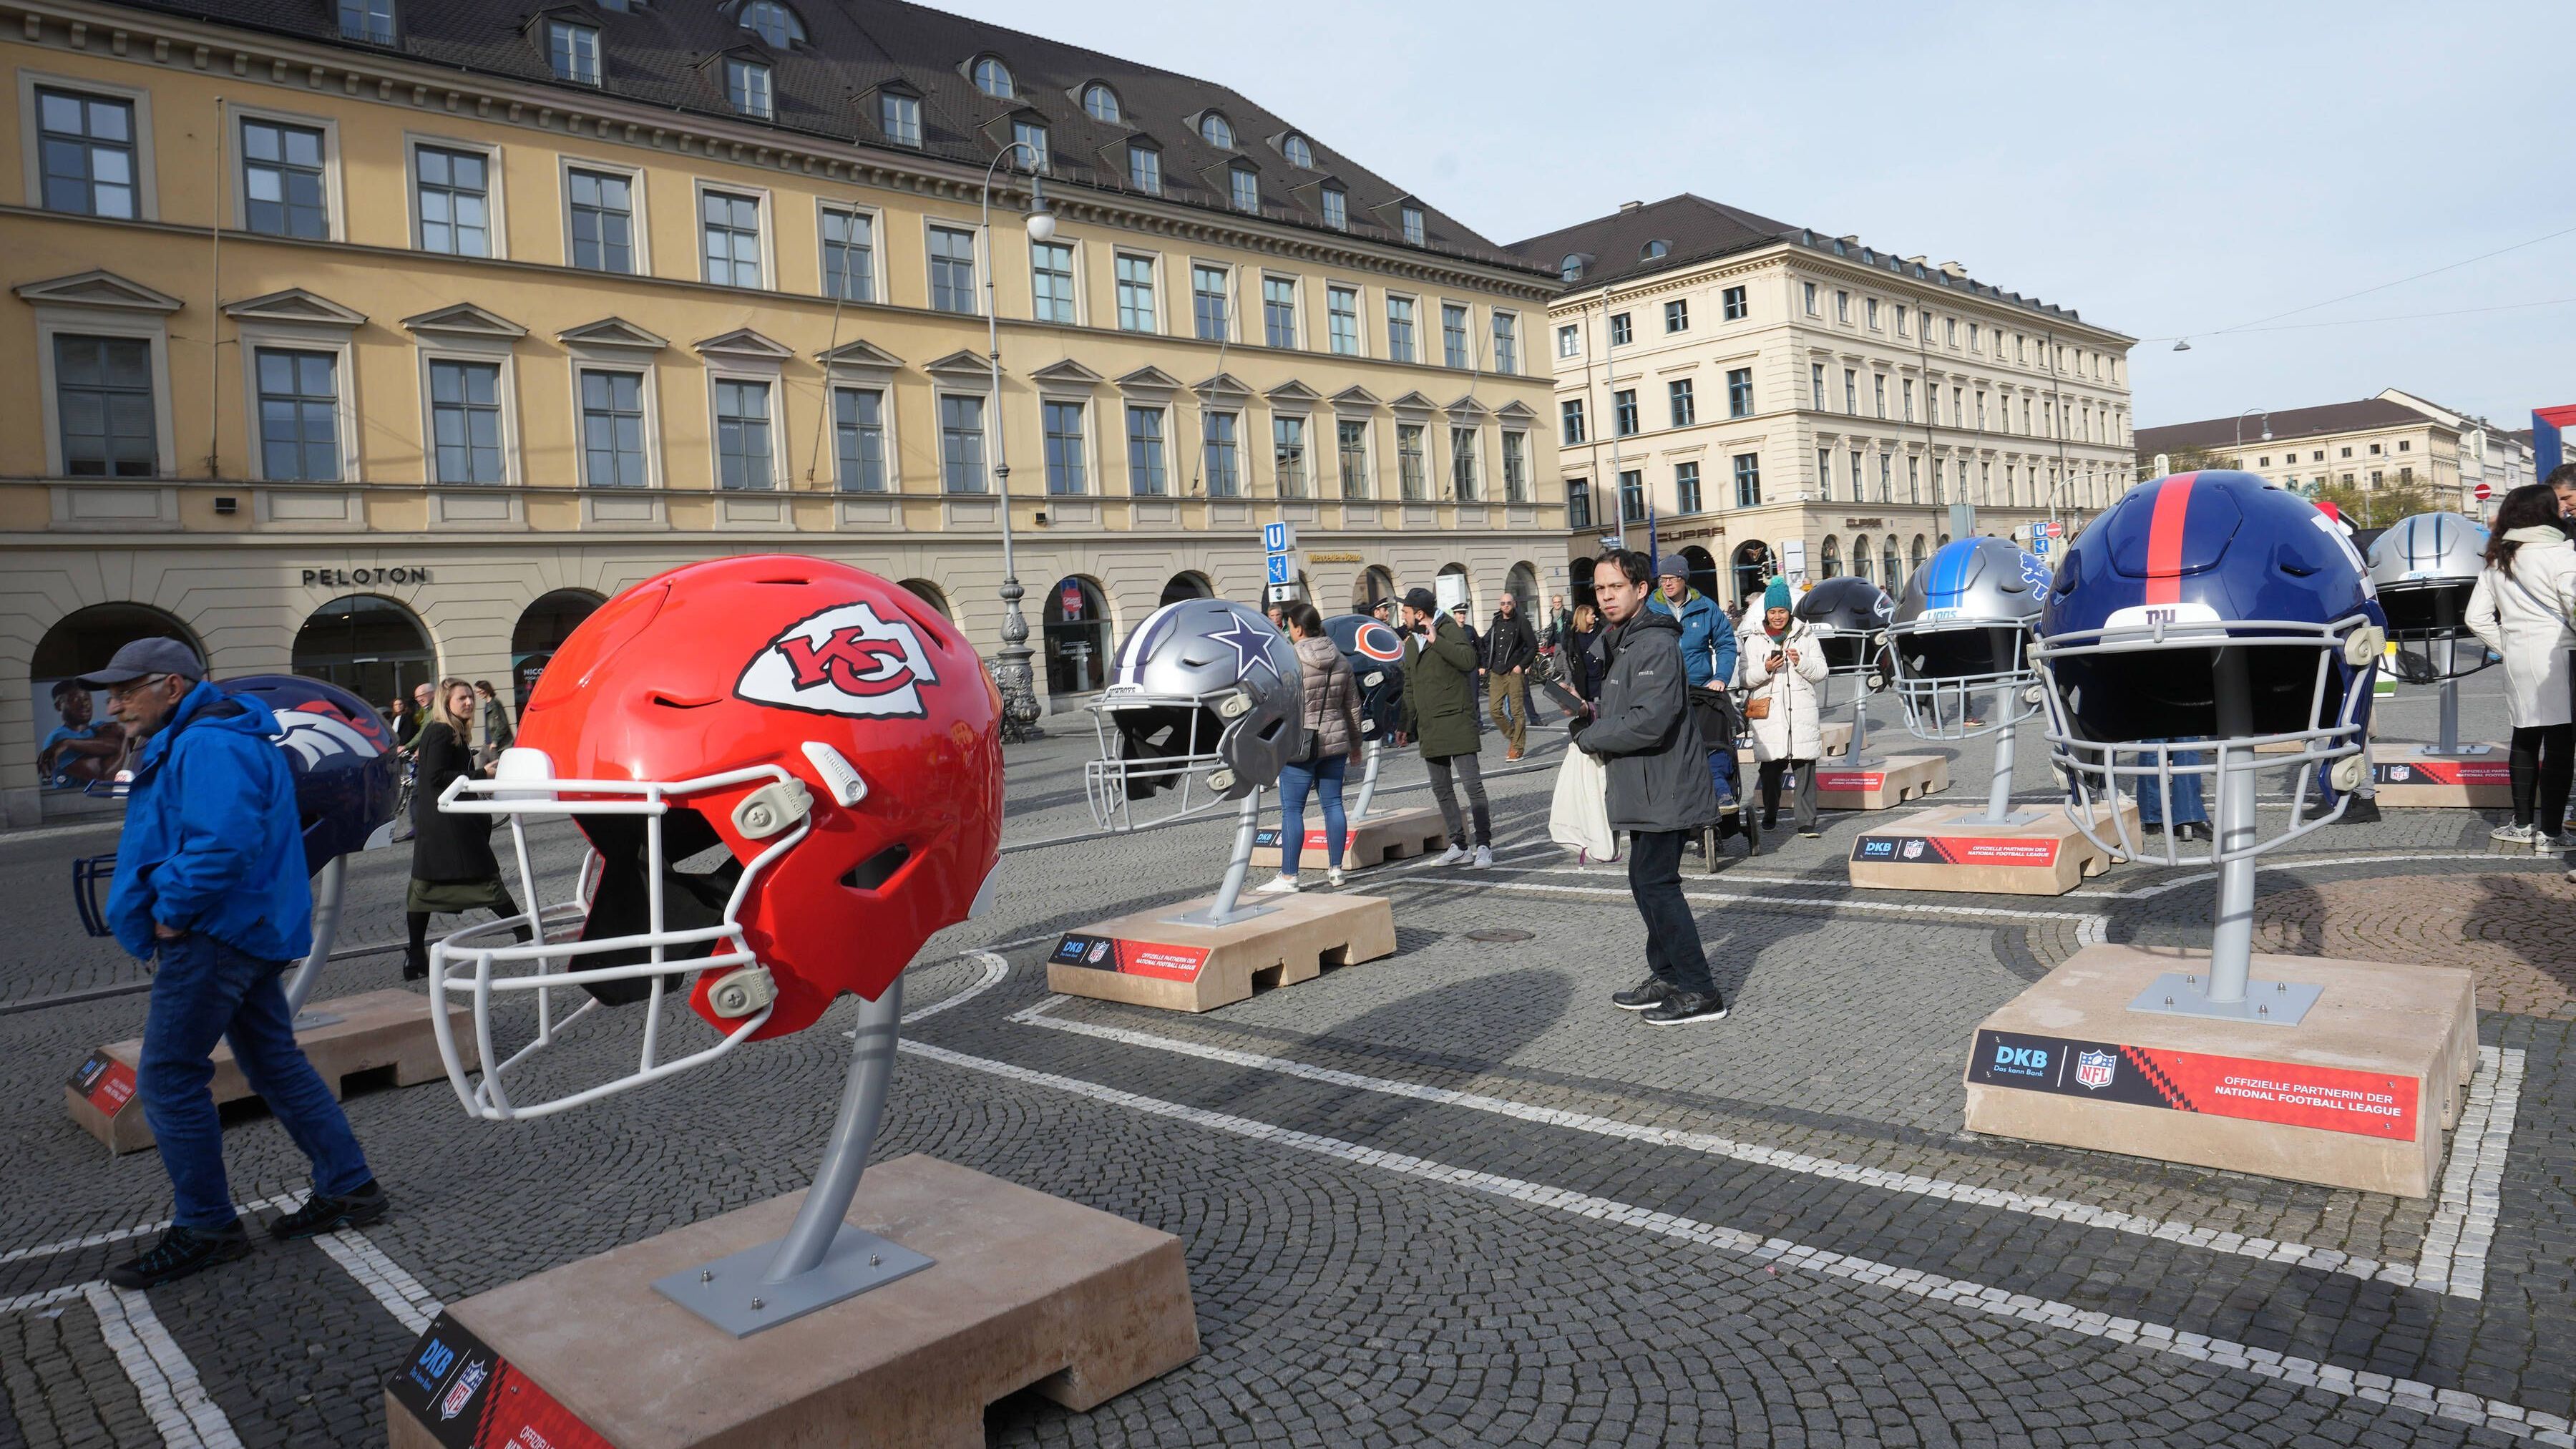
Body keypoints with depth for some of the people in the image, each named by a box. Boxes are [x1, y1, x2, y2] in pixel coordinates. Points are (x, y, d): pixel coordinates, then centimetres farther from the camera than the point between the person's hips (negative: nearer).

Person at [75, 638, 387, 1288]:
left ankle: (205, 1229, 5)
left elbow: (222, 843, -30)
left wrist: (173, 912, -18)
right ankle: (349, 1187, 19)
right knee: (275, 1062, 13)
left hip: (214, 936, -11)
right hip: (246, 933, 11)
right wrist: (171, 919, 17)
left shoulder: (209, 746, -18)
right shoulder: (182, 743, 19)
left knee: (168, 1079, -4)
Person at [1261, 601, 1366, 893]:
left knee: (1292, 810, -2)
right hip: (1335, 741, 6)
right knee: (1333, 804, 12)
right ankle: (1335, 869, 18)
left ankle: (1288, 876, -2)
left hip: (1301, 745, -6)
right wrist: (1355, 743, 22)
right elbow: (1353, 707, 12)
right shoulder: (1340, 661, 6)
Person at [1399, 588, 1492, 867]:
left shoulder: (1450, 630, -6)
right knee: (1441, 789, 9)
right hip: (1428, 726, 8)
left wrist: (1436, 641, -21)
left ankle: (1484, 845, -3)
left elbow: (1469, 660, -24)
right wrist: (1407, 725, 18)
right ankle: (1458, 845, 16)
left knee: (1473, 784, -8)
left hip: (1457, 721, -8)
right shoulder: (1411, 643, 17)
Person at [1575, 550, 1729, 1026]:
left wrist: (1589, 737, -14)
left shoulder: (1656, 645, -17)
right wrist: (1591, 723, 3)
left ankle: (1700, 992, -4)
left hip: (1665, 787, -10)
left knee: (1654, 882, -10)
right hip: (1643, 787, 10)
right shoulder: (1610, 643, 15)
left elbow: (1651, 721, -27)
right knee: (1647, 881, 16)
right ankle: (1666, 976, 27)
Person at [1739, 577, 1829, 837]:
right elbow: (1745, 677, 4)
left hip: (1802, 711, 0)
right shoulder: (1753, 638, 8)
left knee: (1805, 767, -5)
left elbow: (1821, 671, 9)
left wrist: (1801, 662, -9)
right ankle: (1770, 816, 20)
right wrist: (1766, 669, -13)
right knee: (1771, 768, 3)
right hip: (1768, 712, 0)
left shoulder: (1805, 634, 12)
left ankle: (1807, 821, -3)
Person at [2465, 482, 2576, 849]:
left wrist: (2506, 647, 13)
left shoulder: (2495, 560, 9)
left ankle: (2523, 824, 21)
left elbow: (2477, 618, 10)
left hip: (2517, 657, 6)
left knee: (2525, 741, 14)